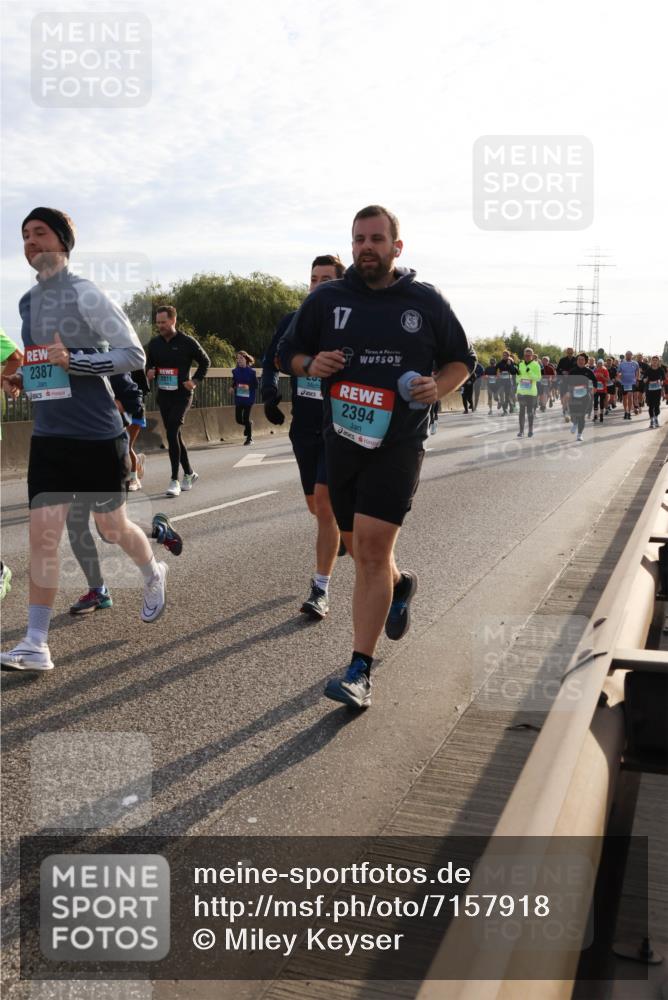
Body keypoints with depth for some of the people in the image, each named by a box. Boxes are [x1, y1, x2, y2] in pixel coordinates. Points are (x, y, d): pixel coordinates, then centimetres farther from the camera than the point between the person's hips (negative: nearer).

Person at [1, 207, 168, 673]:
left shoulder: (85, 293, -9)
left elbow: (134, 355, -13)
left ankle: (154, 575, 42)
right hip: (48, 435, 6)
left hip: (97, 433, -5)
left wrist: (73, 360, -22)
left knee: (112, 527, 10)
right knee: (42, 534, -1)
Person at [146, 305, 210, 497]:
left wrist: (195, 381, -7)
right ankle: (189, 473, 28)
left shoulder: (187, 342, -7)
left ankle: (175, 481, -14)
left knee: (172, 433, -18)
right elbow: (149, 363, 20)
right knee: (174, 435, 11)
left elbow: (205, 362, 4)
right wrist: (149, 372, -2)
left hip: (182, 395, -6)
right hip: (163, 395, 6)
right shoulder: (154, 343, 7)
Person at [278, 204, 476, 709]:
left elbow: (462, 360, 12)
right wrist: (311, 364, -8)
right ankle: (399, 584, 50)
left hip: (398, 444, -3)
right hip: (341, 441, 4)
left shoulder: (426, 302, 2)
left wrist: (438, 388, -9)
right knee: (363, 551, 14)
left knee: (371, 547, -15)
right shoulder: (326, 299, 5)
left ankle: (360, 672, -9)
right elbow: (288, 352, 15)